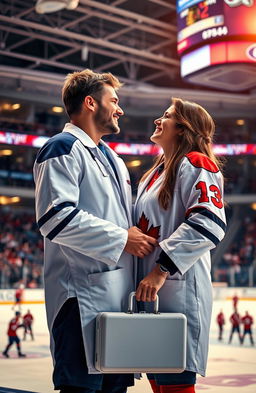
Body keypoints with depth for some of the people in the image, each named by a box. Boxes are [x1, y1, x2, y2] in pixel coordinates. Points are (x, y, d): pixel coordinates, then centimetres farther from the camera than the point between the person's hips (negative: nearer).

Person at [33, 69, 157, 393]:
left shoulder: (111, 158, 25)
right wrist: (122, 239, -14)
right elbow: (56, 217, -19)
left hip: (119, 292, 9)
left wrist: (143, 237, 12)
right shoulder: (64, 149, -6)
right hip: (85, 296, -9)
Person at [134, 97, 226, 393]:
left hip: (178, 289, -9)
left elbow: (207, 224, -20)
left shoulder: (195, 164, -6)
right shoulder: (155, 173, 22)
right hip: (148, 291, 9)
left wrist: (162, 269, -23)